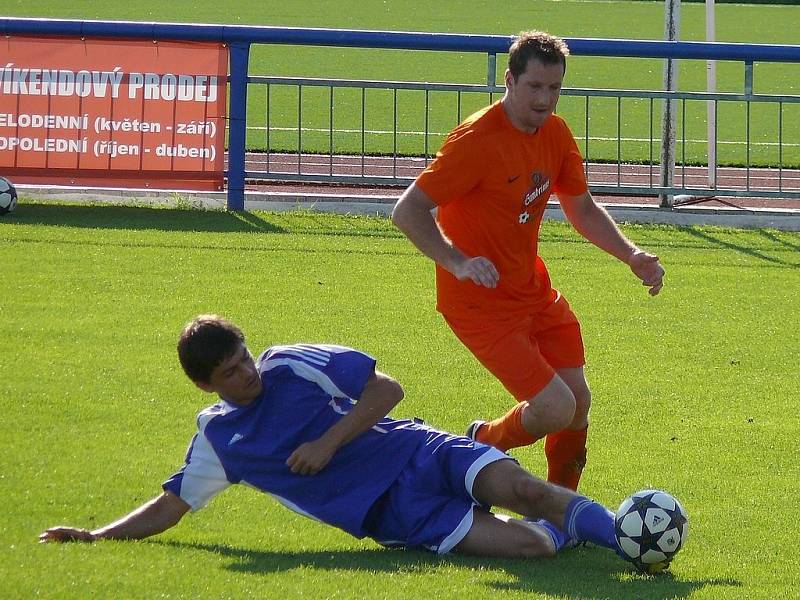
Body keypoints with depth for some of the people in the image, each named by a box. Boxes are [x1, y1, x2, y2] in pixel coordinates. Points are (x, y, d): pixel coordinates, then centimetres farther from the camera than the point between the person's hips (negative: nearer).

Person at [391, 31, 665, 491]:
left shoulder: (555, 133, 2)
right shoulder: (478, 141, -23)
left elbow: (582, 208, 15)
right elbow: (408, 212, -24)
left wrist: (631, 255, 1)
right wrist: (458, 262, -37)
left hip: (533, 288, 8)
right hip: (482, 300, -8)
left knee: (578, 401, 7)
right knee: (556, 409, -15)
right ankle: (484, 446, 15)